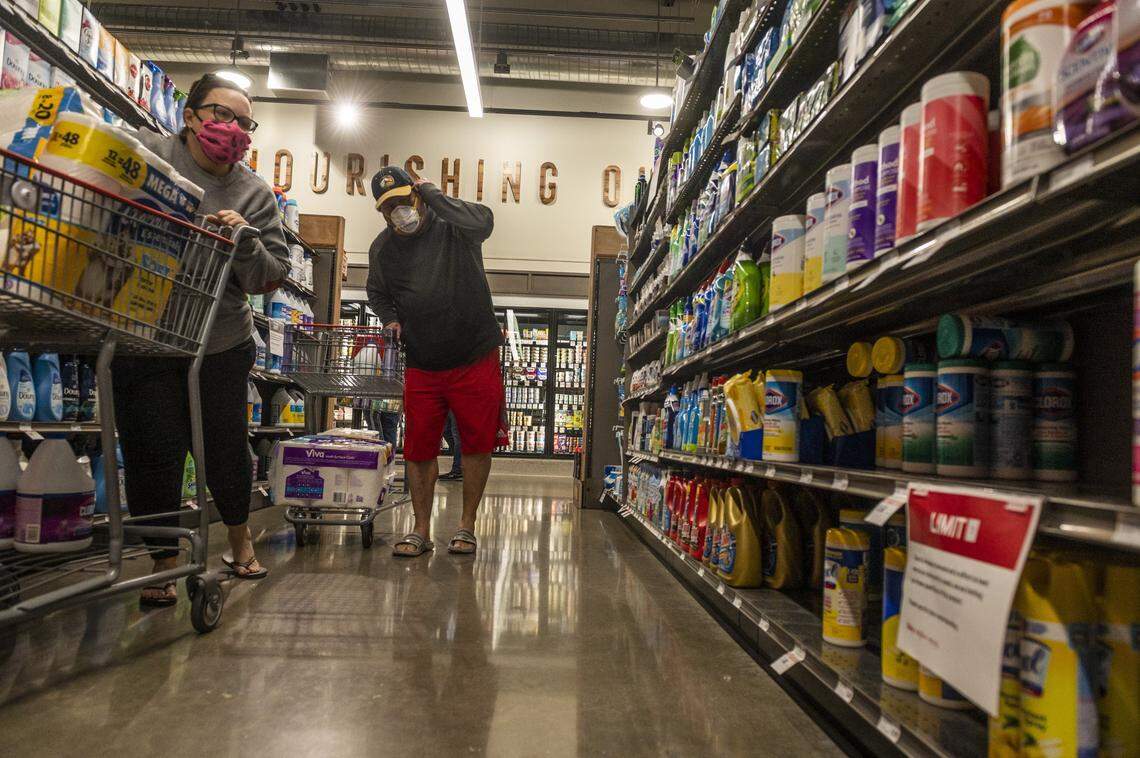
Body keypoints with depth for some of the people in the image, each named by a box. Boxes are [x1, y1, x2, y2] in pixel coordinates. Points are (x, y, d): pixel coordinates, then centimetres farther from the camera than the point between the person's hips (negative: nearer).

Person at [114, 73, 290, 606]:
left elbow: (270, 277, 1)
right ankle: (164, 564, 20)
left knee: (225, 447, 10)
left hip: (221, 346, 1)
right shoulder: (142, 153, -1)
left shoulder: (254, 194, 3)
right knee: (153, 452, 2)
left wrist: (245, 240, -17)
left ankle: (240, 540, 36)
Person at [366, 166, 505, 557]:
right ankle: (421, 531, 17)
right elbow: (377, 293, 21)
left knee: (477, 443, 4)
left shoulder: (451, 227, -7)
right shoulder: (382, 247, 5)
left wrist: (431, 193, -20)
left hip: (475, 359, -3)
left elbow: (482, 221, -31)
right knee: (419, 448, 5)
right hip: (422, 365, 3)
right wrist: (390, 319, 0)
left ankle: (466, 526, 19)